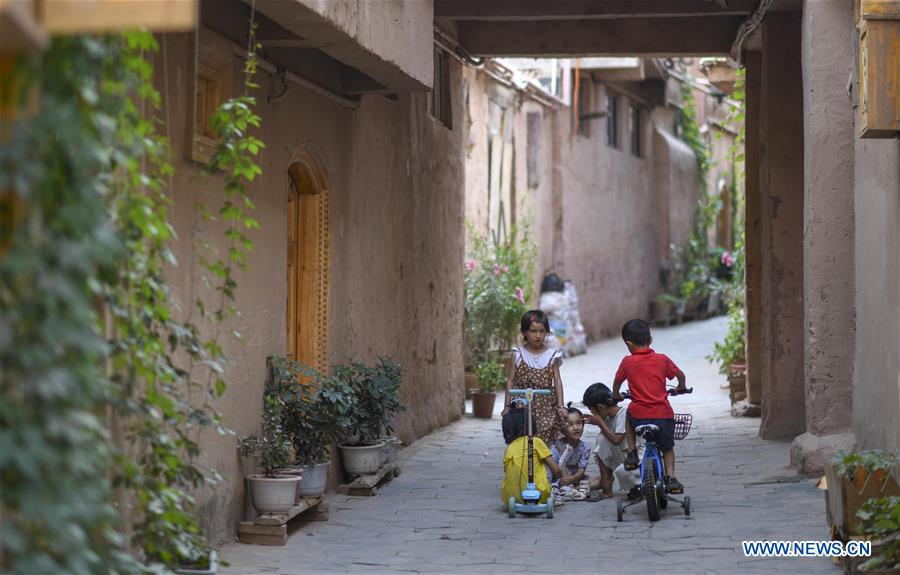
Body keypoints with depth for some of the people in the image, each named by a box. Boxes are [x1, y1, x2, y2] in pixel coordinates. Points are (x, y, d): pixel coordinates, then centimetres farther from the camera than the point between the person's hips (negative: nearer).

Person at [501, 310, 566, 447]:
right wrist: (507, 406, -2)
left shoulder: (552, 355, 3)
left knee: (545, 443, -2)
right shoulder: (518, 354, 1)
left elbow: (557, 381, 1)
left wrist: (560, 406, -8)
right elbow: (511, 381, 3)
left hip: (546, 406, 0)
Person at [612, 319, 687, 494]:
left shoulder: (628, 362, 0)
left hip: (639, 415, -1)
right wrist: (681, 387, 41)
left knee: (629, 415, 34)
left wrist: (616, 395, 38)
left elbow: (617, 381, 16)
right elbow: (680, 375, 19)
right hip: (664, 414, 1)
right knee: (667, 448, 23)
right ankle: (671, 478, 7)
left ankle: (632, 453, 24)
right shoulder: (662, 359, 4)